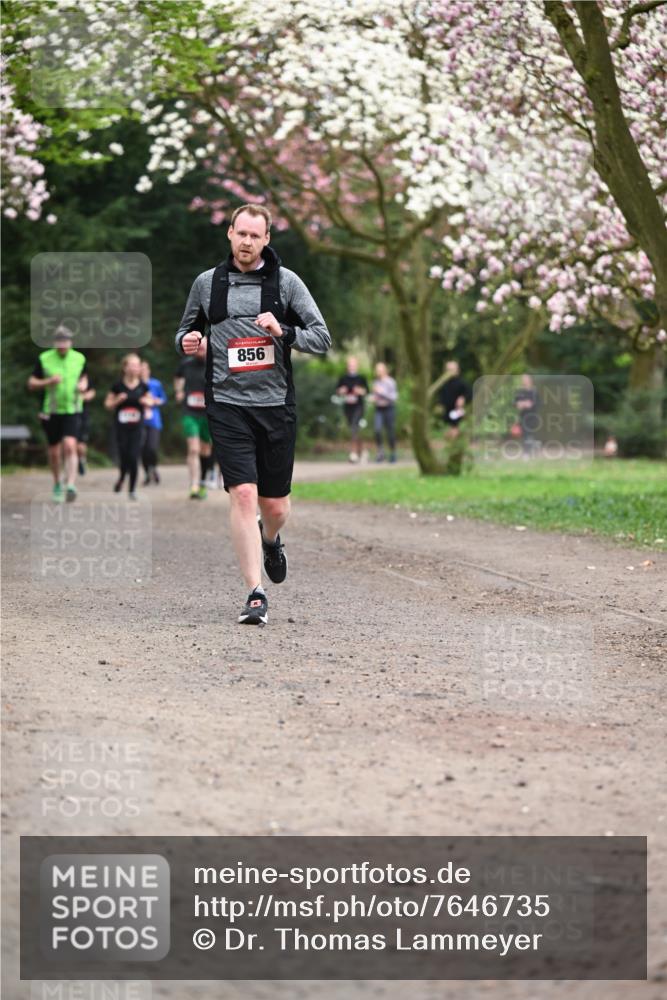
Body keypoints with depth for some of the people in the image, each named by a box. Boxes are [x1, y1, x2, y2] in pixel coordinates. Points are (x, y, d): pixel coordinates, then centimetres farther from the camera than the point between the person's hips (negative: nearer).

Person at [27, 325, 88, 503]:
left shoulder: (79, 358, 1)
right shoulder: (44, 359, -5)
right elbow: (31, 384, -1)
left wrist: (83, 385, -3)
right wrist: (49, 381, -19)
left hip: (71, 410, 0)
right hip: (51, 412, 0)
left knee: (70, 446, -19)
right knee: (54, 451, 9)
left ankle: (71, 485, -25)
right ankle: (57, 484, 32)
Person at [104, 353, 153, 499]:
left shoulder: (143, 386, 2)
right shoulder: (118, 386, -4)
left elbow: (151, 401, 16)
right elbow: (108, 404, 4)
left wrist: (147, 401, -6)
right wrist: (117, 400, -14)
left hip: (136, 427, 1)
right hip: (121, 427, -1)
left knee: (134, 458, -5)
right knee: (124, 456, -5)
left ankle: (132, 489, 9)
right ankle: (122, 477, 28)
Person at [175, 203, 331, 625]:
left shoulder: (286, 281, 4)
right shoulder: (207, 283, 8)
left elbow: (322, 338, 2)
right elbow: (187, 330, 21)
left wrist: (284, 332, -16)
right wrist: (188, 342, -2)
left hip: (276, 404, 1)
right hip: (228, 404, 0)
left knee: (275, 505, 6)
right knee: (243, 494, -14)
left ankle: (271, 540, 44)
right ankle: (256, 595, -11)